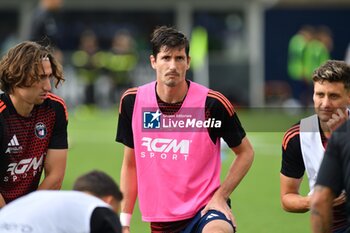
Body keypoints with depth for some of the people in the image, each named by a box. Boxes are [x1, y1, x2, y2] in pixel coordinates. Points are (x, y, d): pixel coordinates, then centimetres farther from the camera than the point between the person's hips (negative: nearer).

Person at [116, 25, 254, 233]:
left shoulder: (212, 103, -11)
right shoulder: (132, 101, -1)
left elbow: (246, 152, 2)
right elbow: (130, 164, 11)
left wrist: (221, 196, -9)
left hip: (205, 208, -4)